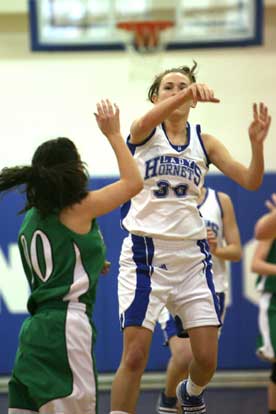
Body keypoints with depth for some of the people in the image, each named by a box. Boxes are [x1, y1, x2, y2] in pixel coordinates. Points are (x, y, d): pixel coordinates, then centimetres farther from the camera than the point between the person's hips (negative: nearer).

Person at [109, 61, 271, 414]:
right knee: (135, 356, -11)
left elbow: (250, 182, 1)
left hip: (191, 255, 3)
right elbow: (146, 122, -26)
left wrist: (256, 144, -19)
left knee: (207, 359, 3)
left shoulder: (204, 142, 9)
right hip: (146, 252, -3)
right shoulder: (143, 133, 0)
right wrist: (187, 93, -44)